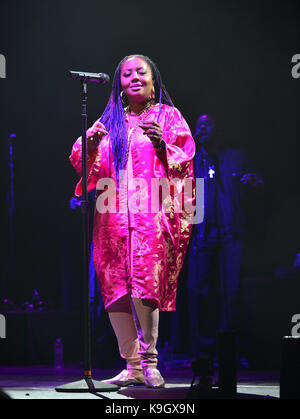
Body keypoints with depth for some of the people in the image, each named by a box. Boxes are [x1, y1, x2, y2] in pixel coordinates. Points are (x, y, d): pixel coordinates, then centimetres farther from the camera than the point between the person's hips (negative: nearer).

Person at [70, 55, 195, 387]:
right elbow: (85, 165, 14)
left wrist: (163, 146, -16)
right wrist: (89, 143, -6)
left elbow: (186, 162, 3)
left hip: (151, 214, -4)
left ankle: (149, 360, -10)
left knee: (144, 285, -18)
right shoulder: (110, 120, 21)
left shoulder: (168, 116, 12)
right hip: (114, 216, 4)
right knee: (115, 288, -3)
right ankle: (132, 367, 2)